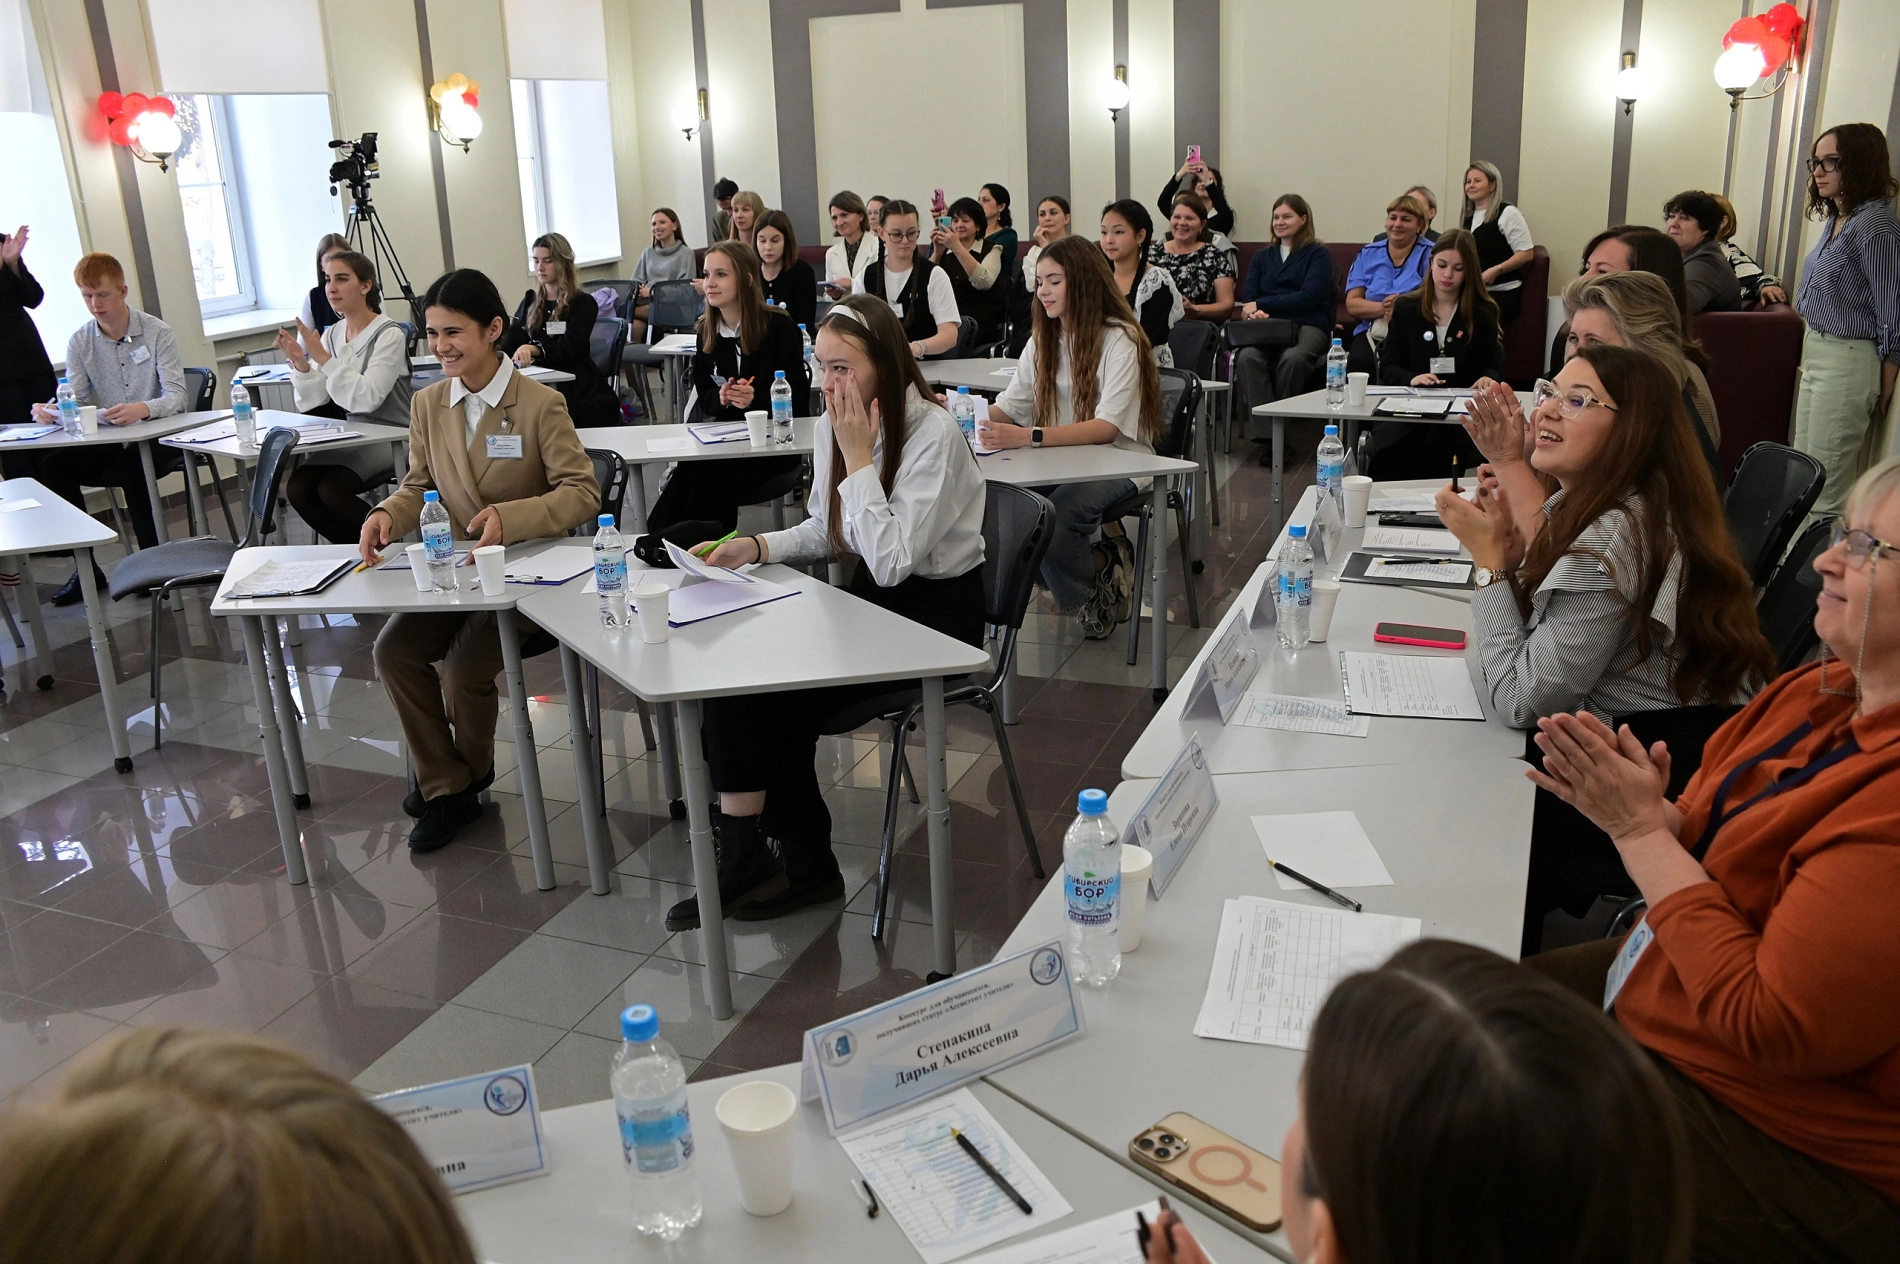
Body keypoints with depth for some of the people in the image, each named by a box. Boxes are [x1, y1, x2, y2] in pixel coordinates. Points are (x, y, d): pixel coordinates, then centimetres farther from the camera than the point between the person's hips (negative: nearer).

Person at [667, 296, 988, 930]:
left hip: (936, 613, -7)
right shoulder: (832, 425, 3)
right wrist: (757, 545, -5)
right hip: (872, 596, 7)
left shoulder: (934, 436, -20)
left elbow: (891, 561, -27)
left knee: (766, 689, -18)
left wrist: (859, 459, -24)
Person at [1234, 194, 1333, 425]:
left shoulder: (1318, 255, 12)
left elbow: (1308, 297, -3)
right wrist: (1254, 313, -13)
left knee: (1292, 359, -39)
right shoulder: (1261, 257, 26)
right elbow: (1248, 297, 13)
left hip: (1308, 325, -3)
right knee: (1247, 356, -34)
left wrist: (1261, 305, -8)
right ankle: (1262, 430, -38)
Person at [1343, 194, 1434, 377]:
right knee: (1359, 361, -32)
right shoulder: (1368, 254, 16)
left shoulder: (1430, 254, 9)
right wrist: (1382, 307, -13)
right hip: (1371, 332, 2)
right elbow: (1352, 305, 6)